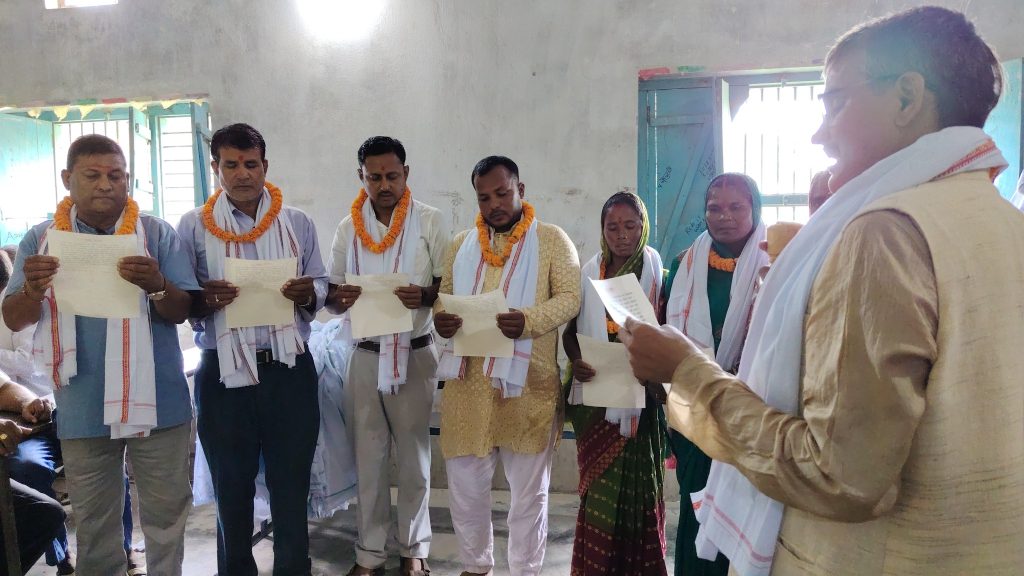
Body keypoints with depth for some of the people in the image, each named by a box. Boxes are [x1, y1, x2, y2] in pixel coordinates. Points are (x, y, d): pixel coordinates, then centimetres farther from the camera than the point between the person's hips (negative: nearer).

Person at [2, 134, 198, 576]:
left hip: (156, 401, -1)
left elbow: (182, 311, -7)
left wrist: (157, 286, -28)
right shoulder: (42, 239, 2)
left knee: (167, 515, 11)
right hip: (82, 409, 2)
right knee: (94, 523, 17)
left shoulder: (157, 233, -3)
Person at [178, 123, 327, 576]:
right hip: (223, 373, 0)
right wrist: (203, 300, -19)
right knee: (231, 490, 15)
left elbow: (321, 285, 9)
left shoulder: (298, 223, 6)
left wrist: (307, 294, -13)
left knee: (291, 486, 10)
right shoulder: (193, 226, 2)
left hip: (290, 371, 1)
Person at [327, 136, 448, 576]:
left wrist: (425, 296, -24)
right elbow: (332, 297, 9)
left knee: (414, 456, 10)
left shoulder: (430, 221, -3)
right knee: (367, 457, 9)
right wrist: (340, 298, -15)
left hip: (414, 353, -2)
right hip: (364, 355, 2)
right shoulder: (348, 227, 6)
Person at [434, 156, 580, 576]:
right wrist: (439, 318, -9)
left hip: (527, 383, -3)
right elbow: (443, 295, 15)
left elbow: (571, 297, -6)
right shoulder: (462, 244, 14)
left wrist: (529, 320, -23)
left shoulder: (552, 239, 1)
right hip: (468, 381, 4)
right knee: (465, 483, 12)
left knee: (528, 487, 9)